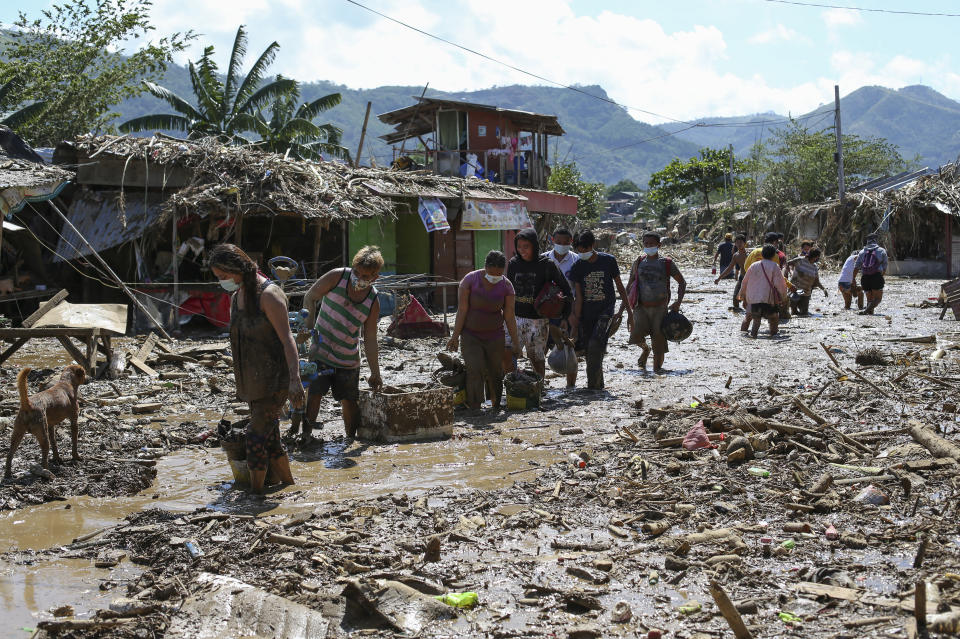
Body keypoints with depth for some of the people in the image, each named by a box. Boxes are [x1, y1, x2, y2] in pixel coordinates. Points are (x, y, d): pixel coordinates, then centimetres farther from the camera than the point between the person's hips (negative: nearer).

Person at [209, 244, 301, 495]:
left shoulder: (268, 294, -15)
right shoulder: (236, 296, 12)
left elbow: (286, 338, -18)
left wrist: (294, 379, -25)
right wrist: (242, 384, 22)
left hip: (275, 377, -9)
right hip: (254, 379, 9)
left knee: (256, 436, -9)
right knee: (270, 437, 12)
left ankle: (256, 492, 3)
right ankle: (289, 484, 25)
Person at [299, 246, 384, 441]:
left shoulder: (373, 302, -5)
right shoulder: (337, 276, -10)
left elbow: (370, 340, 0)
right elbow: (310, 298, 0)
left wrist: (375, 373, 1)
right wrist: (310, 327, -10)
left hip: (348, 360, 2)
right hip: (320, 351, -2)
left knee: (350, 401, 7)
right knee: (313, 394, -11)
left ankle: (352, 438, 24)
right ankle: (304, 435, 0)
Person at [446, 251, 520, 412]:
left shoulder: (506, 286, -8)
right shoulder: (470, 280, -14)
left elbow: (509, 316, -4)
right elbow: (462, 310, -12)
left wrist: (515, 342, -5)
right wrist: (455, 336, -13)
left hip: (494, 336, 2)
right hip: (470, 335, -2)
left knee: (495, 372, 4)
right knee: (475, 370, -16)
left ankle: (496, 405, 25)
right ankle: (474, 409, -12)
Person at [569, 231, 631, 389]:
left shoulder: (608, 261, -5)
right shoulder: (577, 267, -1)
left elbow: (619, 286, 5)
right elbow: (578, 297, -2)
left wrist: (629, 311, 8)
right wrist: (575, 321, -7)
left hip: (605, 311, -3)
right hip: (586, 314, 3)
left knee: (595, 345, -20)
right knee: (590, 351, 5)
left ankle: (593, 385, -15)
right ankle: (599, 384, 21)